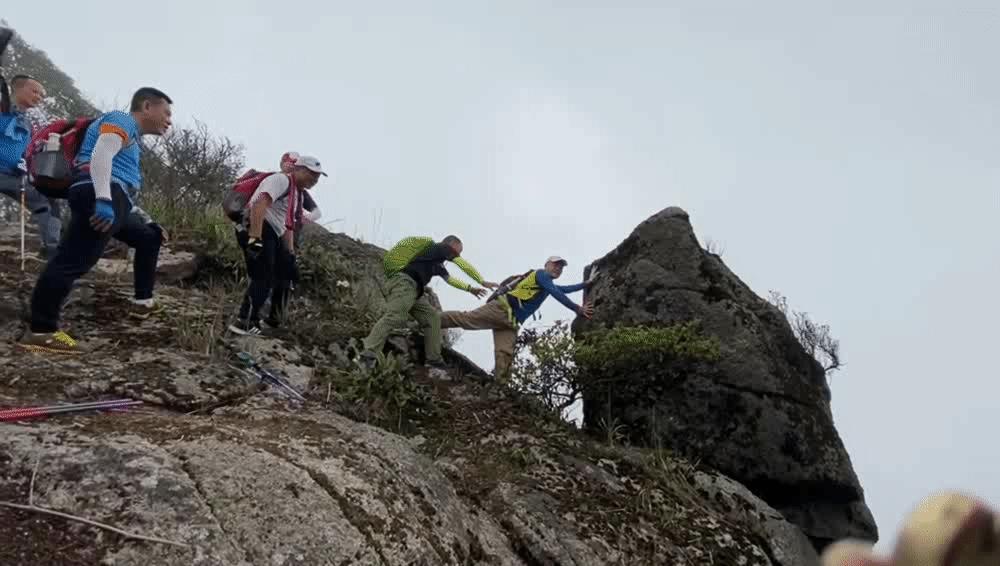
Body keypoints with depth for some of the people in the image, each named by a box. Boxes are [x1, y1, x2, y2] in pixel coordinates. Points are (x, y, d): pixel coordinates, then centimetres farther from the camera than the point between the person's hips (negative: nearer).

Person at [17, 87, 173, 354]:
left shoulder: (130, 134, 32)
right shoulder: (122, 120, 1)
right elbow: (101, 155, -16)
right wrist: (104, 199, -29)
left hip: (112, 202, 11)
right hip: (100, 197, -11)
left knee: (149, 237, 26)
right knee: (73, 260, -18)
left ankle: (143, 301, 27)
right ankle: (40, 332, -24)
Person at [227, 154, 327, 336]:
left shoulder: (298, 195, 21)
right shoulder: (281, 180, -10)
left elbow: (288, 226, 23)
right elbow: (259, 205, -24)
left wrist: (290, 254, 15)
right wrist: (255, 238, -32)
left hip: (272, 235, 11)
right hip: (256, 229, -11)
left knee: (286, 271, 16)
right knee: (263, 279, -14)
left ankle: (275, 319, 26)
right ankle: (244, 323, -10)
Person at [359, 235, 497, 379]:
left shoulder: (439, 265, 35)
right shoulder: (442, 247, 12)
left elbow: (450, 279, 49)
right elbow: (464, 266, 11)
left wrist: (470, 288, 48)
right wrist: (483, 282, 20)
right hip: (404, 282, -10)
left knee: (433, 317, 4)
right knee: (394, 317, -27)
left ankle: (435, 364, -5)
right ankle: (367, 358, -43)